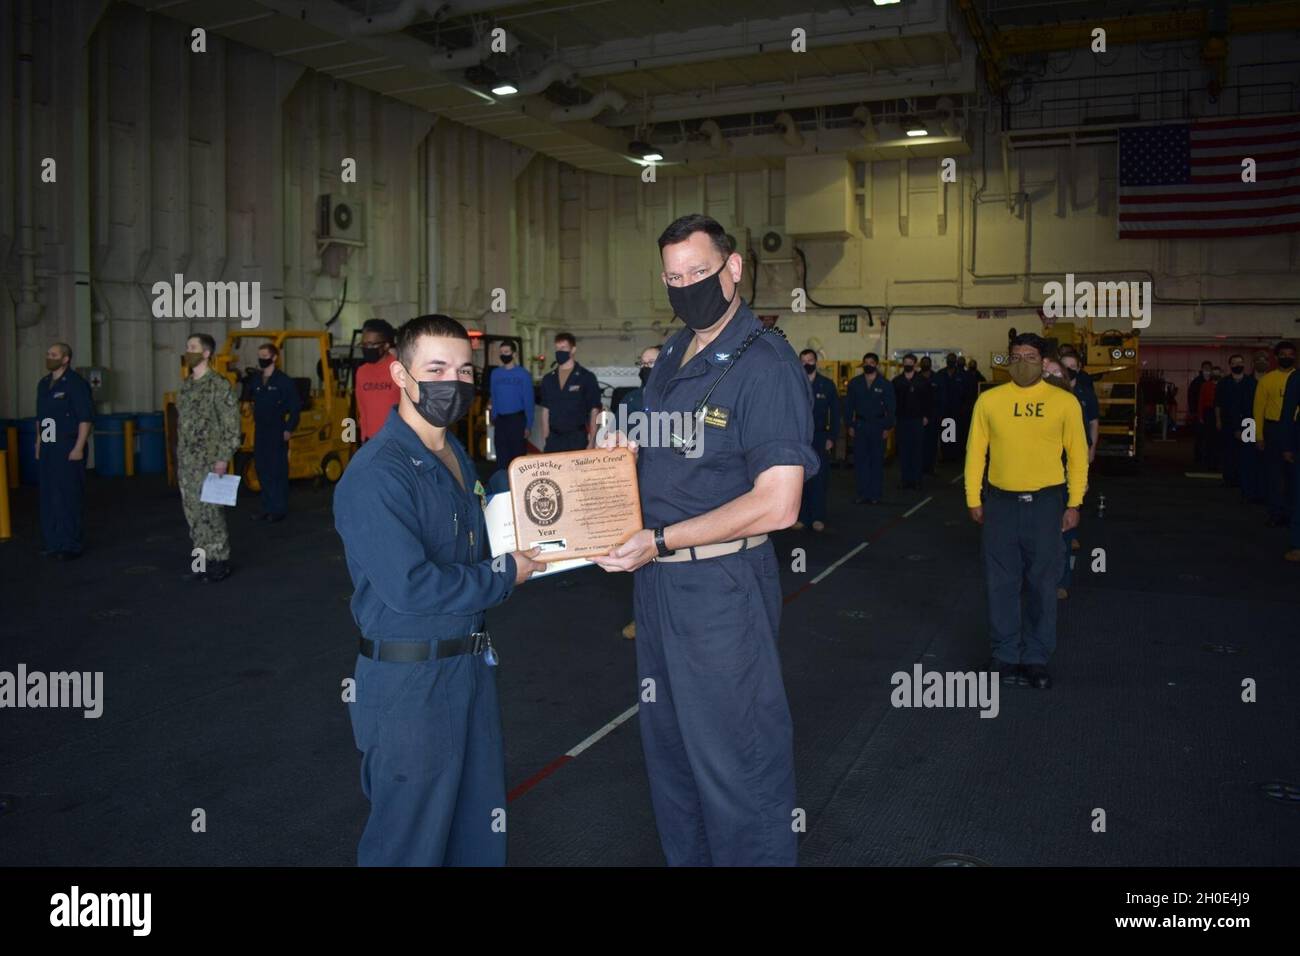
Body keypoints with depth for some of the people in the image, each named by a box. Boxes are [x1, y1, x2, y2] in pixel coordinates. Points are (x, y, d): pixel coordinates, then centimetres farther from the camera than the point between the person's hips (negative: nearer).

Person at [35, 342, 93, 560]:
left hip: (68, 450, -7)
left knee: (68, 498, -5)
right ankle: (53, 544, 16)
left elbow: (85, 418, -11)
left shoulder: (75, 383, -7)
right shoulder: (43, 384, 15)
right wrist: (39, 444, 16)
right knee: (48, 498, 8)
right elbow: (40, 418, 22)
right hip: (47, 450, 7)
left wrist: (79, 448, -16)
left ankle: (70, 546, 1)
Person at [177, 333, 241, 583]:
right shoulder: (186, 385, 13)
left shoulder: (219, 385, -10)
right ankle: (203, 560, 20)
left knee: (210, 511, -4)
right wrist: (179, 458, 16)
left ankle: (220, 562, 6)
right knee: (193, 513, 10)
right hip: (186, 462, 7)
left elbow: (231, 426, -12)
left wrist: (222, 459, -16)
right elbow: (182, 422, 18)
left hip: (208, 462, -7)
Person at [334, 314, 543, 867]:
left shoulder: (457, 457, 9)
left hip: (470, 663, 9)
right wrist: (504, 576, -16)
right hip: (408, 680, -8)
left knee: (481, 822, 21)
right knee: (412, 839, 9)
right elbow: (410, 586, -28)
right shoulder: (375, 475, -22)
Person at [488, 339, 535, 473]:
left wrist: (528, 425, -9)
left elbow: (528, 400, -5)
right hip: (500, 420, 4)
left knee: (518, 455, 0)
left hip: (517, 419, -4)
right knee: (501, 456, 10)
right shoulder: (495, 373, 6)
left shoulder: (523, 374, -5)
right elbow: (494, 398, 11)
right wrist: (494, 419, 7)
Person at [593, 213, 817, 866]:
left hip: (720, 587, -8)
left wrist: (660, 540, -21)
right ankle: (685, 856, 40)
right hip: (655, 579, 8)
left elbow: (777, 504, -22)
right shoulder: (670, 357, 10)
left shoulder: (765, 364, -16)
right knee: (668, 749, 21)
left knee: (734, 763, 5)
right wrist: (621, 450, 1)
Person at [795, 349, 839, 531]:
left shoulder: (827, 385, 4)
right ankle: (801, 517, 10)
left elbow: (835, 413, 4)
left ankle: (818, 518, 10)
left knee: (819, 479, 2)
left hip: (820, 438, 0)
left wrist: (832, 438, -3)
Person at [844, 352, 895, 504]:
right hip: (860, 425, 2)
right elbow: (849, 405, 6)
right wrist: (850, 426, 0)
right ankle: (863, 494, 6)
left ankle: (876, 495, 10)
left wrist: (887, 428, -5)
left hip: (878, 426, -1)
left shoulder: (885, 385, 0)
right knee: (860, 460, 0)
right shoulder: (854, 383, 5)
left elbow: (890, 408, 1)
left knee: (877, 461, 4)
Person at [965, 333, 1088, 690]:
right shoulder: (989, 400, -1)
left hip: (1045, 502, 0)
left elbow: (1077, 455, 2)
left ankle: (1037, 658, 21)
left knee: (1042, 584, 8)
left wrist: (1074, 504, 0)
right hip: (1000, 501, 1)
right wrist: (974, 499, 2)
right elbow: (975, 452, 4)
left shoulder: (1065, 402, -2)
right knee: (1001, 584, 7)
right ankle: (1005, 655, 20)